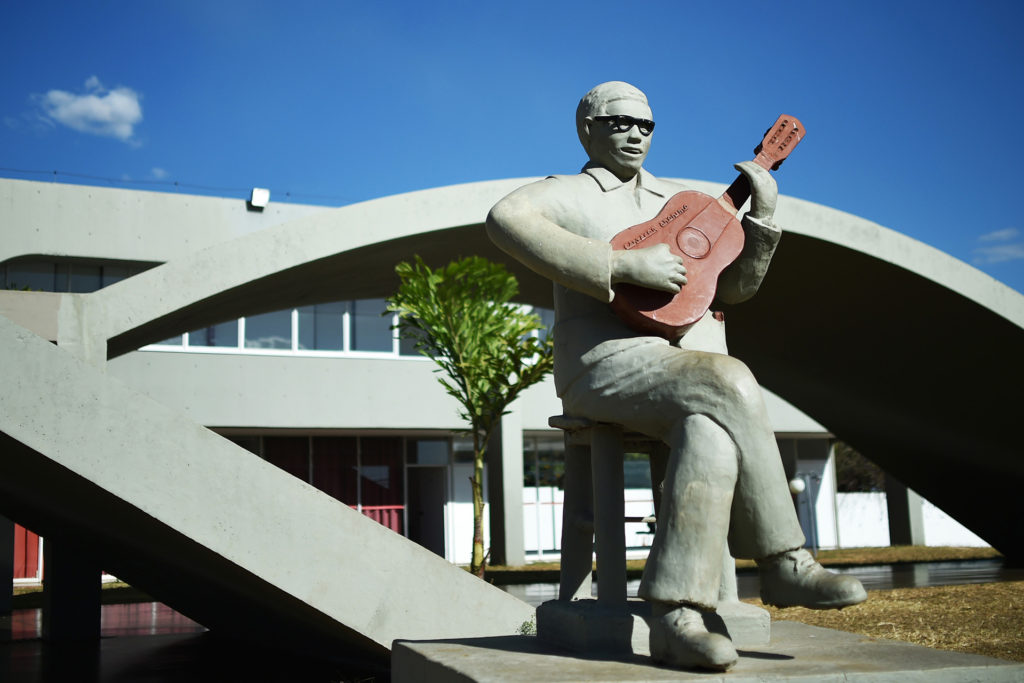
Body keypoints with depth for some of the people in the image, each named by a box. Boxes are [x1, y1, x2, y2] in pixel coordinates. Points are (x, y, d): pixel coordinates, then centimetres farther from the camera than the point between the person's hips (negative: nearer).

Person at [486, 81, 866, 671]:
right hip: (608, 364, -5)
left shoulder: (677, 201, 26)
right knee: (729, 385, -33)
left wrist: (764, 214, 5)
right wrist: (625, 264, -23)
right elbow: (507, 218, -18)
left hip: (695, 368, 5)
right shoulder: (569, 194, 8)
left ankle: (676, 618, -30)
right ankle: (786, 566, -24)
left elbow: (734, 286, 23)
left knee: (711, 431, -31)